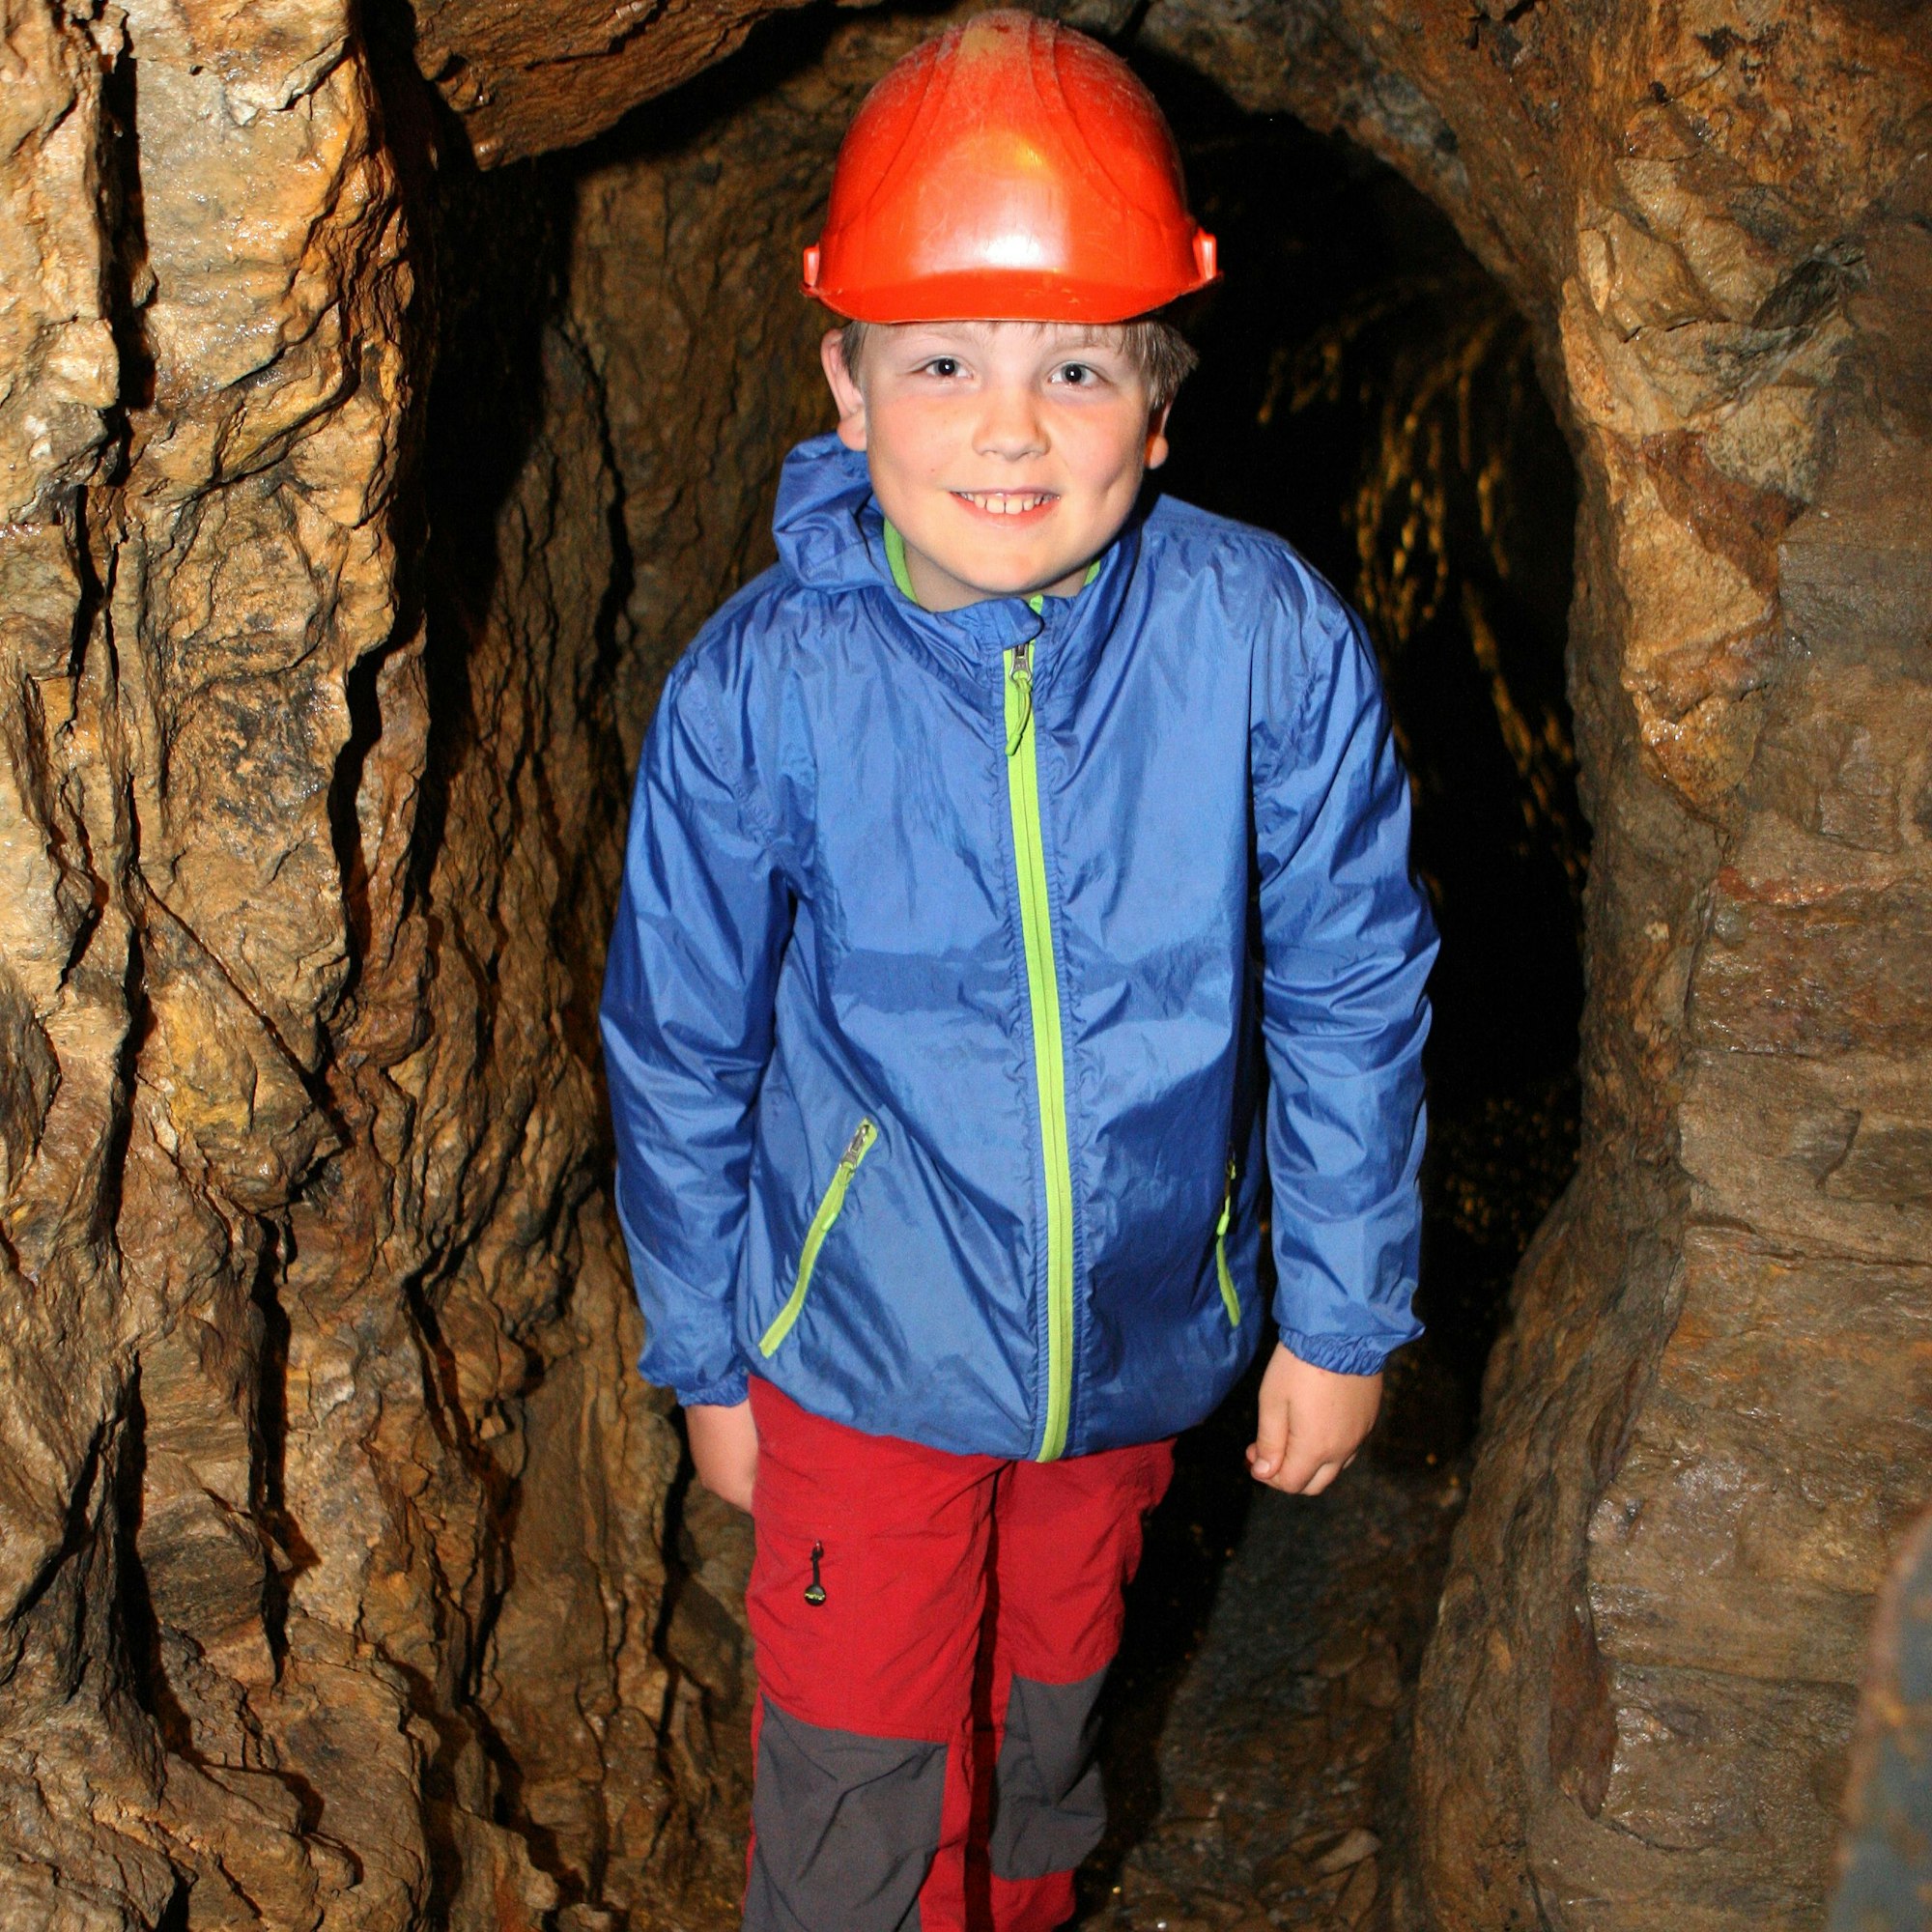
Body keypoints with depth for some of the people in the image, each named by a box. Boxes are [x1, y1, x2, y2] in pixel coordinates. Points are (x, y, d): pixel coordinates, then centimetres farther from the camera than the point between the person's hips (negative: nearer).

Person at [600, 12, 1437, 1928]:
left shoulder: (1273, 644, -20)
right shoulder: (757, 690, -21)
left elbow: (1351, 994, -7)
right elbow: (679, 1052, -7)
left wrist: (1345, 1317, -1)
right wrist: (702, 1358, 2)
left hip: (1147, 1335, 2)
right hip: (865, 1346, -2)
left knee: (1051, 1690, 28)